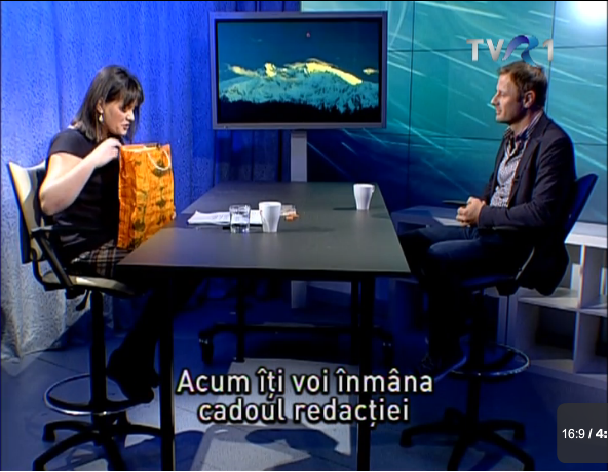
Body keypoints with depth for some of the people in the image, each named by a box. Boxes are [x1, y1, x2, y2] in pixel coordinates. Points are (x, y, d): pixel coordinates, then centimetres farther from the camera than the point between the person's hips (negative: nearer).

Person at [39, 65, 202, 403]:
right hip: (83, 250, -9)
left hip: (116, 240, 9)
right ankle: (129, 363, -6)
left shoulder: (116, 143, 16)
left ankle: (139, 358, 1)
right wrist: (93, 161, -32)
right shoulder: (71, 142, -11)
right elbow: (49, 203, -28)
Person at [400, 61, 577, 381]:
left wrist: (484, 215, -16)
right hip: (486, 230, 9)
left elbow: (543, 212, -25)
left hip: (519, 244, -9)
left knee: (436, 257, -28)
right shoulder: (512, 135, 10)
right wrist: (475, 209, -1)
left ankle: (444, 353, -10)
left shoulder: (553, 142, -17)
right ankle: (454, 312, 12)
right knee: (409, 243, -1)